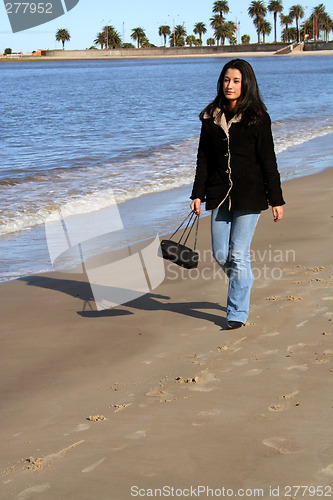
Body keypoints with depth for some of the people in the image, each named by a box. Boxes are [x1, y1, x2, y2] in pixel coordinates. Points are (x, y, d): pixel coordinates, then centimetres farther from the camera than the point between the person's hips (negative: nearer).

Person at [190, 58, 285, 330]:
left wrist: (276, 200, -4)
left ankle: (238, 312, 8)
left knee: (239, 255, -4)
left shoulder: (258, 118, -5)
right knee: (220, 254, 6)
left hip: (249, 196, -4)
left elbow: (268, 161, -4)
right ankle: (244, 284, 36)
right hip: (220, 194, 4)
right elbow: (204, 159, 10)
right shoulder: (211, 117, 6)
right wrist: (198, 194, 5)